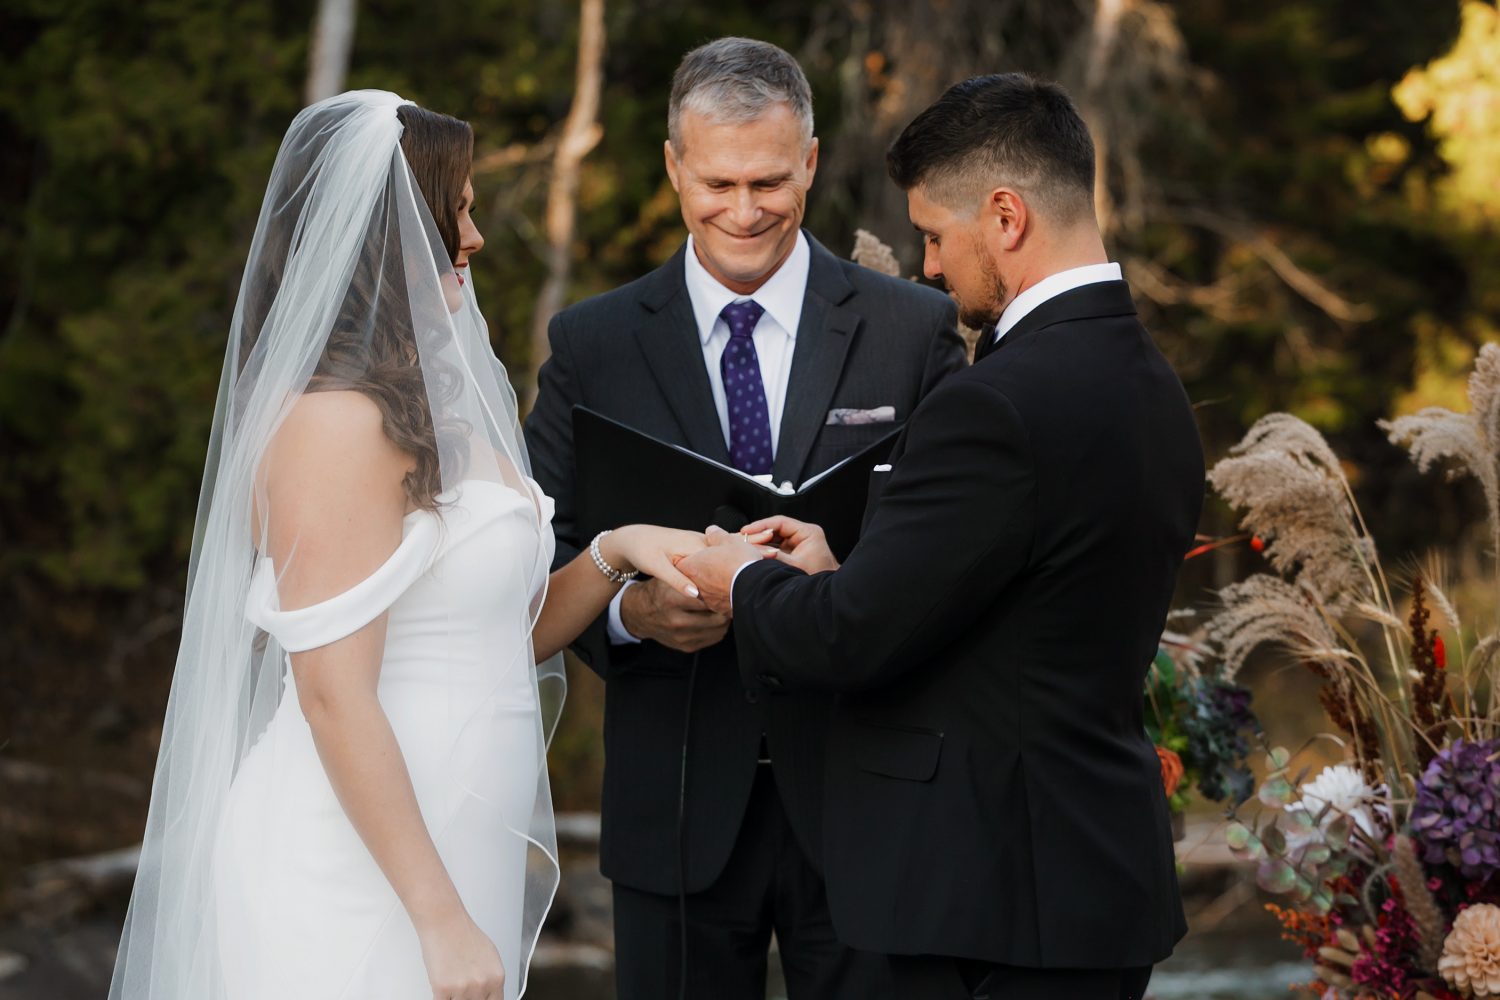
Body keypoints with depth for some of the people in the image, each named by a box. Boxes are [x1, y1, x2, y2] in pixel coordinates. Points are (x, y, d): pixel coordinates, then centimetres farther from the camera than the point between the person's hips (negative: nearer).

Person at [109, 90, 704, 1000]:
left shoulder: (431, 406, 13)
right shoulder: (337, 421, -15)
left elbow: (501, 636, 17)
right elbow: (334, 695, -20)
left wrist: (613, 556, -1)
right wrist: (442, 921, -20)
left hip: (456, 854, 9)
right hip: (351, 882, -9)